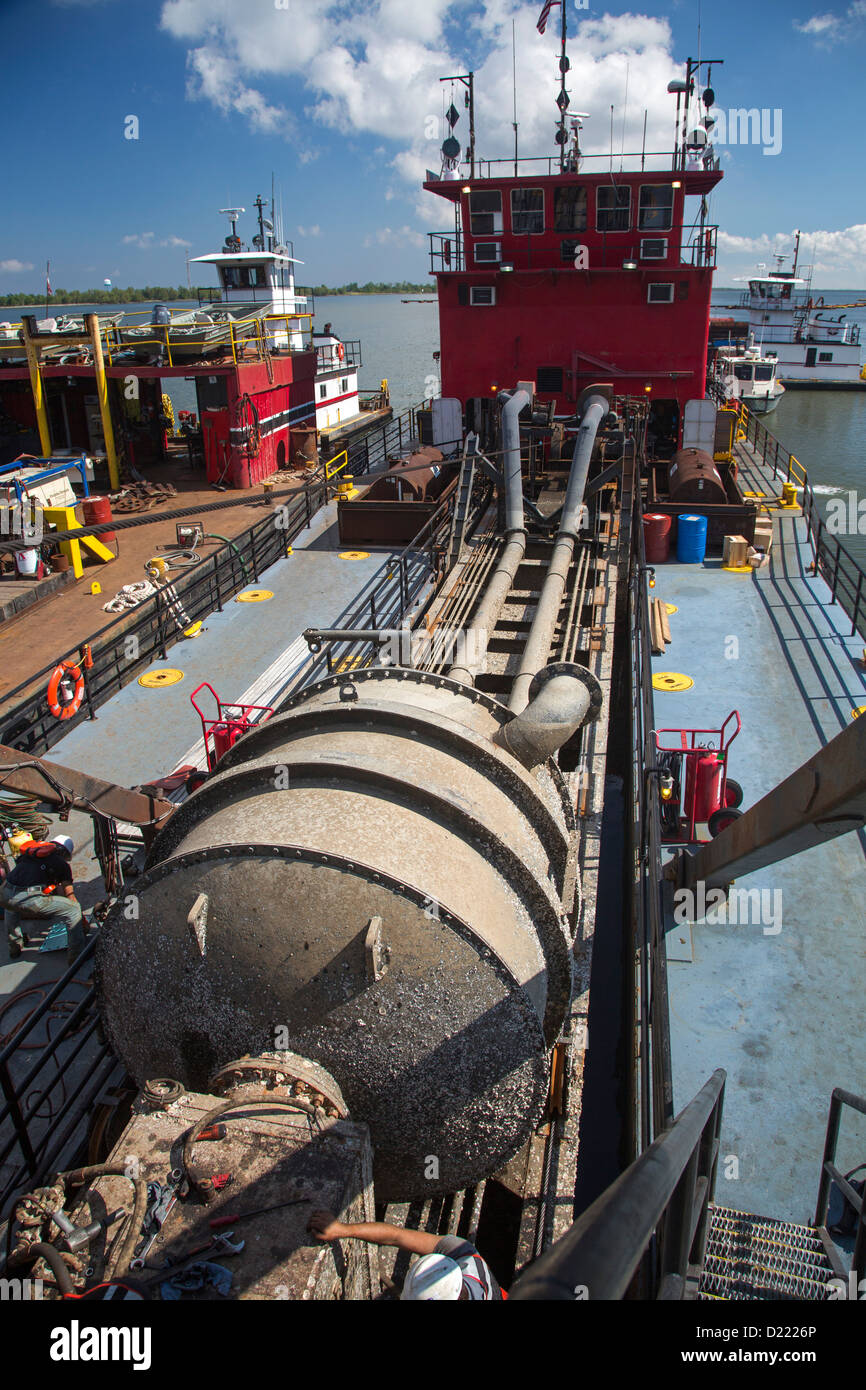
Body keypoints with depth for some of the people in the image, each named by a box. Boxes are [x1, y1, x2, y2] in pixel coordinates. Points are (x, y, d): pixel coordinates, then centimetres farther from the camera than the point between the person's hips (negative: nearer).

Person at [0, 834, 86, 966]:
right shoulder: (61, 863, 14)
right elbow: (70, 897, 20)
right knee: (74, 908, 8)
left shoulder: (28, 853, 29)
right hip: (29, 900, -6)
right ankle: (75, 955, 7)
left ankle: (15, 945, 46)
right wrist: (83, 919, 33)